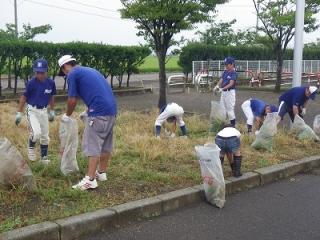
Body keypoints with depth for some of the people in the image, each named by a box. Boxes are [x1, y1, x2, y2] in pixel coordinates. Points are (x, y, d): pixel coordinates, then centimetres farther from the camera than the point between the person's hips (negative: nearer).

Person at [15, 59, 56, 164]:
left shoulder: (51, 83, -7)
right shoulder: (31, 83, -16)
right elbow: (24, 97, -7)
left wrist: (52, 111, 15)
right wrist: (19, 113, -6)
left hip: (44, 111, 4)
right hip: (32, 110, -4)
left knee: (45, 136, 10)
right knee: (36, 133, -22)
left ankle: (44, 157, 26)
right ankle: (31, 147, 8)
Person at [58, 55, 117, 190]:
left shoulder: (72, 74, 1)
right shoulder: (89, 70, 26)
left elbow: (72, 100, 0)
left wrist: (67, 116, 16)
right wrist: (88, 112, 34)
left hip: (98, 112, -9)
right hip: (111, 109, 9)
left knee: (92, 146, -6)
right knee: (106, 144, 17)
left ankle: (90, 180, -7)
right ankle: (102, 173, 28)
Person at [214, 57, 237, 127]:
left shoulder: (234, 73, -11)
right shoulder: (225, 72, 12)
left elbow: (231, 84, -20)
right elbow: (221, 80, 6)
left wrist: (222, 88, -30)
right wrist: (217, 86, -14)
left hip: (230, 92, -8)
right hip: (223, 92, 8)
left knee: (230, 109, -4)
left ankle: (233, 125, 5)